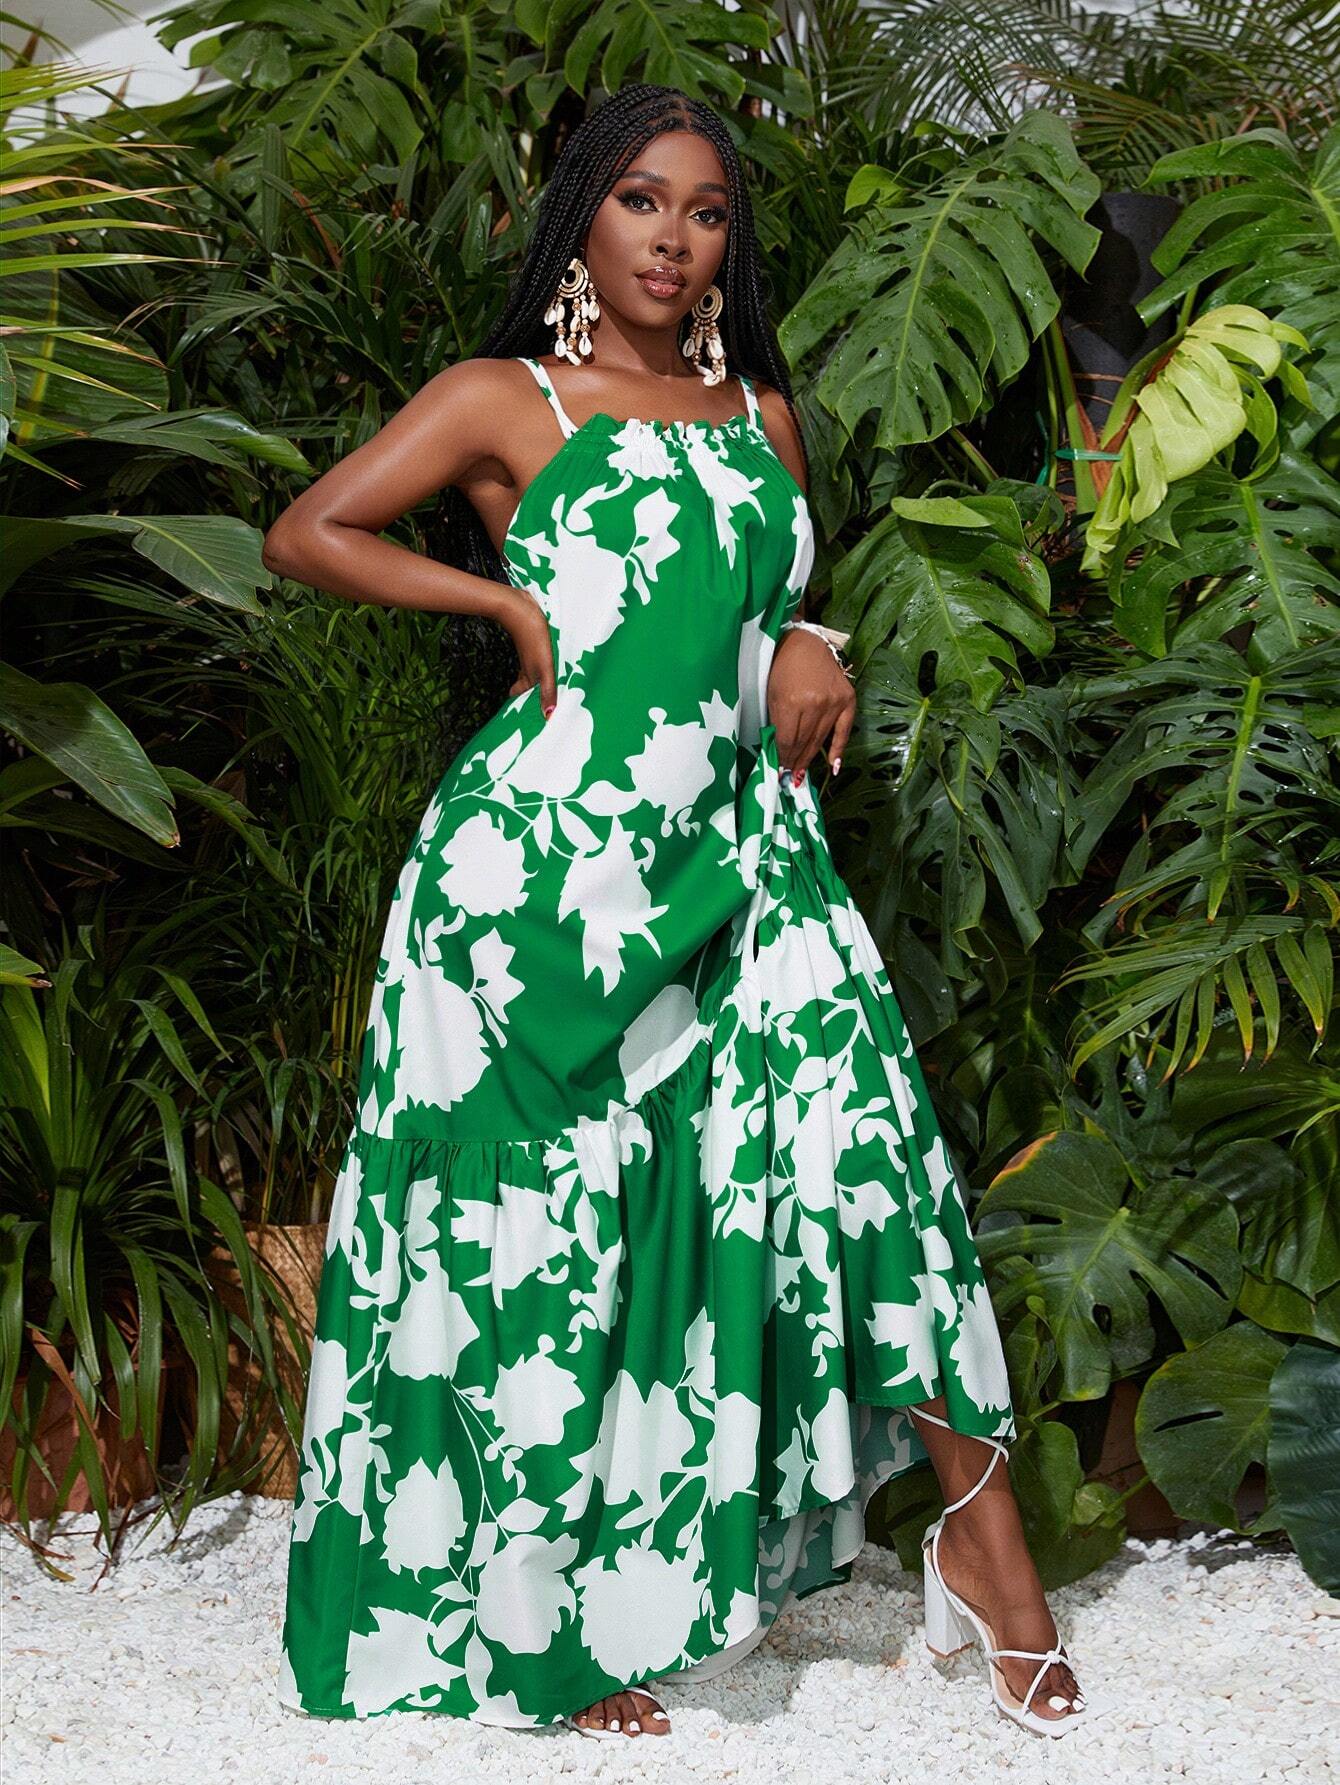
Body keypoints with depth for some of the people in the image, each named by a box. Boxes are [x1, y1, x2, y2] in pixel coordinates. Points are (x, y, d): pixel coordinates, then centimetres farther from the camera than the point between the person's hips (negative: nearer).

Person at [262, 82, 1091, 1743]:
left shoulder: (761, 413, 18)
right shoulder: (503, 400, 5)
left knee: (857, 1136, -9)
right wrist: (508, 600, -4)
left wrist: (813, 655, 7)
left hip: (739, 845, 4)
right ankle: (552, 1614, 10)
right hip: (555, 850, -4)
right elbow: (306, 534, 1)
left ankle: (978, 1524, 1)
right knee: (555, 1214, -1)